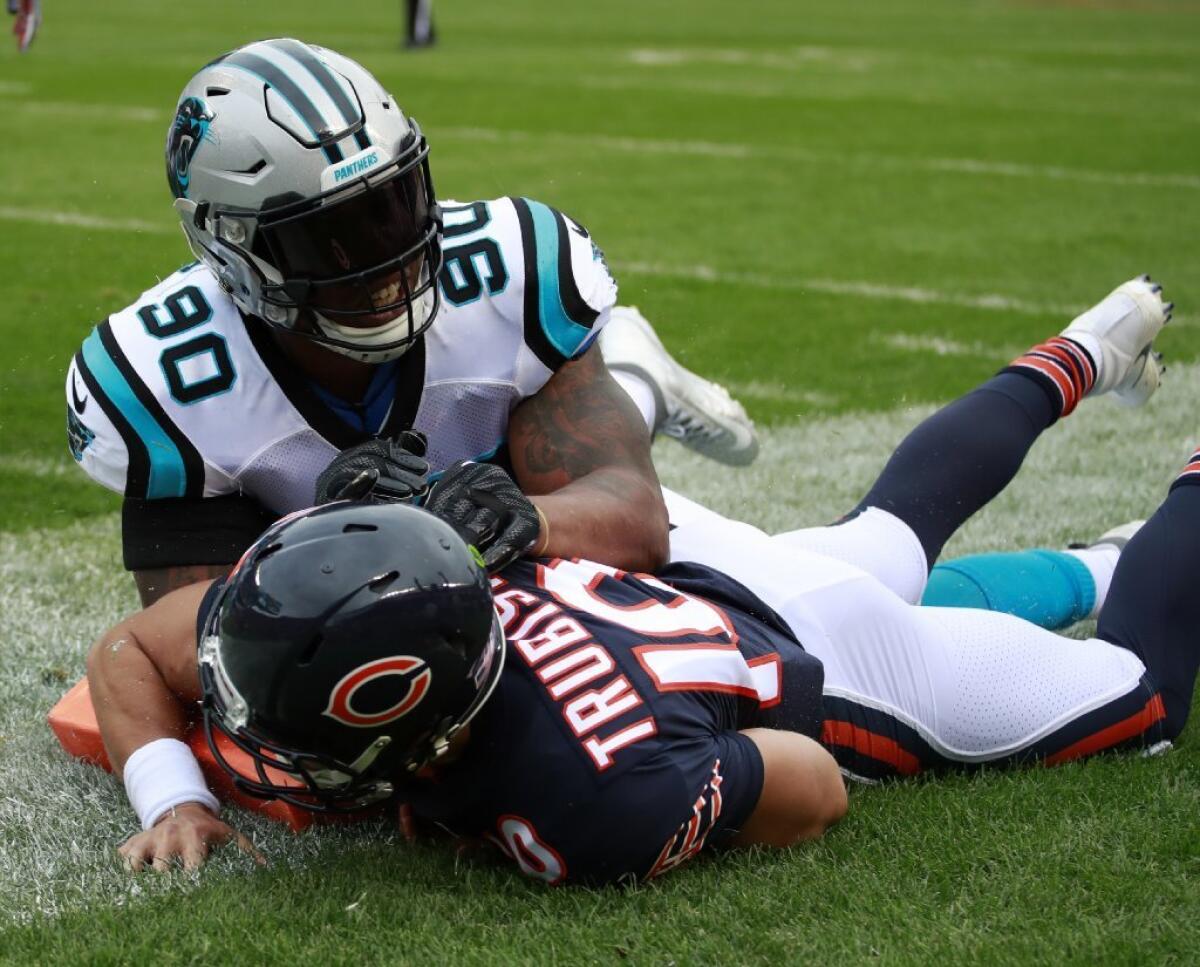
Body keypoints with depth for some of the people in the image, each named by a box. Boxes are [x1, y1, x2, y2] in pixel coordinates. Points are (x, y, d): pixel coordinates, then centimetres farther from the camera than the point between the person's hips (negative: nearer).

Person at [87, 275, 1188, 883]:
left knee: (1142, 688, 22)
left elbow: (812, 794, -30)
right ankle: (1082, 357, 60)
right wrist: (175, 801, -33)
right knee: (894, 518, 39)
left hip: (837, 671, -5)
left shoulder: (598, 811, -48)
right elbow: (129, 653, -15)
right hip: (701, 573, 6)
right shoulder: (302, 588, -33)